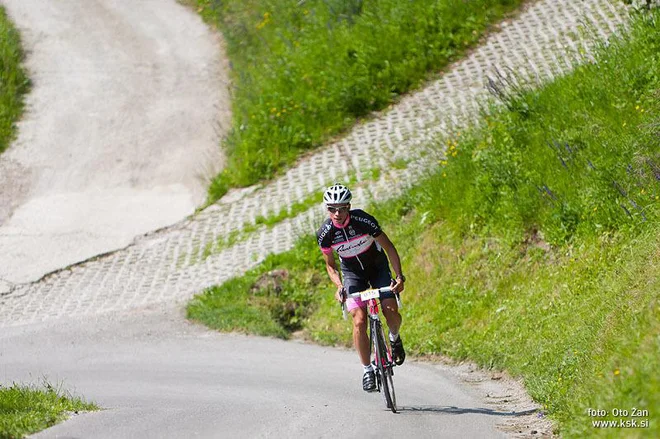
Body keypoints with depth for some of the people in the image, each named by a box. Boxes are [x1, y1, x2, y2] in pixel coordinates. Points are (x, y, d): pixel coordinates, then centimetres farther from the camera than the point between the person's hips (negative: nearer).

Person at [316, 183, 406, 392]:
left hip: (378, 267, -1)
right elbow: (330, 265, -5)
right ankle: (367, 370, -6)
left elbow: (389, 247, -17)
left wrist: (399, 275, -27)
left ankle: (394, 338, 17)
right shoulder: (325, 233, -19)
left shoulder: (363, 220, -26)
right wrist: (339, 287, -23)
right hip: (352, 272, 1)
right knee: (360, 321, -18)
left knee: (392, 313, -18)